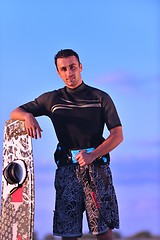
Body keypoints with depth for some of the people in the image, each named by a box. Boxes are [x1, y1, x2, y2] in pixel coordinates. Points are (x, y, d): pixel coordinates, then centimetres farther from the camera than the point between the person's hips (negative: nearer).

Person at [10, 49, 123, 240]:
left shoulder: (100, 97, 10)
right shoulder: (52, 99, 15)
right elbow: (15, 112, 19)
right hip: (67, 168, 2)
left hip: (97, 166, -1)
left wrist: (92, 155, -13)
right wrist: (28, 116, -7)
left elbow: (117, 135, 3)